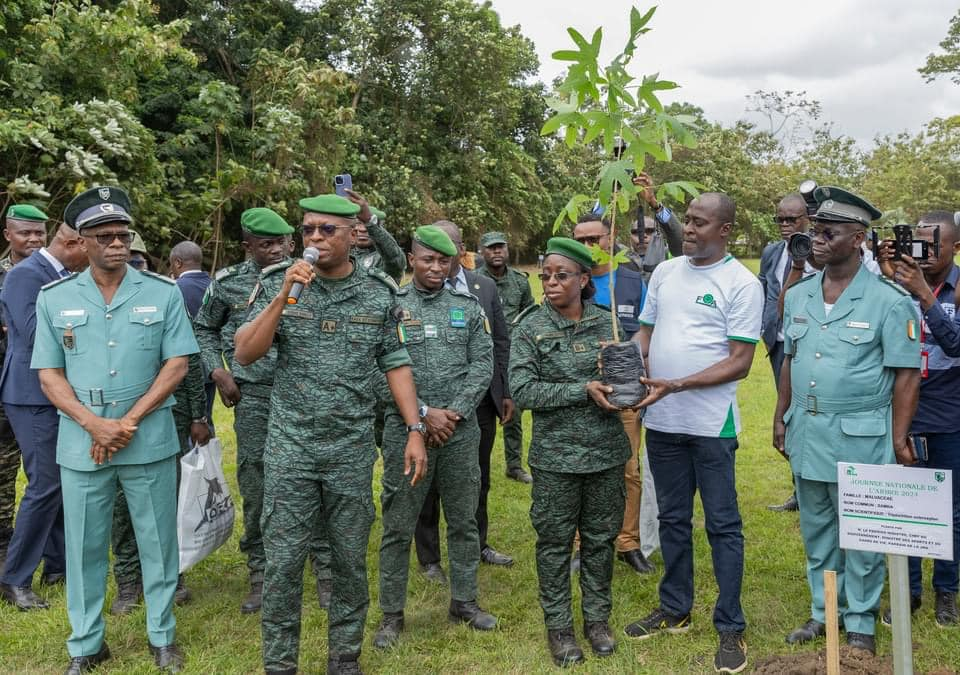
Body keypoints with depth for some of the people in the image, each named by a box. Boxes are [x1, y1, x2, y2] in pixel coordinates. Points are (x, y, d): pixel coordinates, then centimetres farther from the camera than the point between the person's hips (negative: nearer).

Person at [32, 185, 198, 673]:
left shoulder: (163, 293, -1)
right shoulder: (54, 298, 2)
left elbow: (177, 364, -3)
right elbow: (49, 374, 2)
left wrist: (129, 421, -11)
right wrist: (94, 424, -12)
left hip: (150, 439, -1)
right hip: (81, 442, 1)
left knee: (158, 540, 8)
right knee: (83, 544, 10)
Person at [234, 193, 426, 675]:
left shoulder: (379, 291, 0)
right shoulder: (277, 282, -3)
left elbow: (395, 363, 4)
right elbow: (244, 355, -9)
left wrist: (415, 430, -2)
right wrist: (283, 296, -20)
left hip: (353, 449, 1)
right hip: (290, 446, -1)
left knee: (351, 559, 11)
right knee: (283, 562, 4)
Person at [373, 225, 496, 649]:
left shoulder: (469, 307, 7)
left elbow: (482, 366, 2)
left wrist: (453, 413, -9)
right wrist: (424, 414, -13)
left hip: (461, 429, 3)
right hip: (406, 429, -2)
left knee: (463, 521, 13)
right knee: (398, 526, 4)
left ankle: (464, 600, 28)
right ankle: (392, 613, 17)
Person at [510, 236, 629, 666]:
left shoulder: (604, 322, 2)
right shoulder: (530, 328, -6)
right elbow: (523, 390, -13)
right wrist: (584, 390, -19)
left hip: (606, 451, 3)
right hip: (556, 455, -2)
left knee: (600, 537, 14)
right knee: (556, 541, 8)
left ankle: (597, 617, 31)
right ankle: (558, 625, 23)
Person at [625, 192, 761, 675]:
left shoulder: (742, 283, -10)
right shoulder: (665, 272, 7)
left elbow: (739, 363, -14)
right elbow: (645, 332, 13)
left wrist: (676, 385, -21)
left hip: (711, 422, -5)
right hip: (662, 420, 6)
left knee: (722, 525, 4)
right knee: (672, 519, 17)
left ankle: (731, 628, 16)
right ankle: (674, 609, 32)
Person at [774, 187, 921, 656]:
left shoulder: (888, 301, -11)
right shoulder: (798, 296, 5)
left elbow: (907, 374, -9)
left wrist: (899, 440, -11)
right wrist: (780, 418, 12)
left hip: (859, 437, -5)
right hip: (805, 433, 5)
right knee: (816, 532, 17)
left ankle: (860, 623, 25)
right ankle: (822, 612, 33)